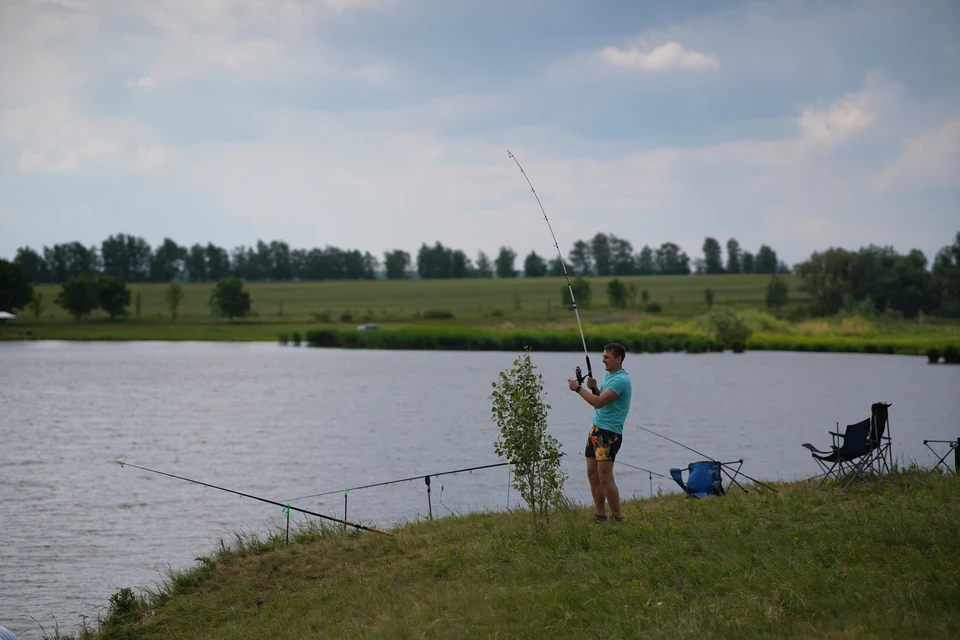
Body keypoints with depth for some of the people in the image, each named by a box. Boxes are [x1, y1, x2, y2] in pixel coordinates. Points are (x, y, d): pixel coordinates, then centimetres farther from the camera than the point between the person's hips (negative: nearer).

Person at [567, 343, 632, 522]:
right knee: (592, 474, 7)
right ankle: (600, 515, 12)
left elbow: (599, 403, -22)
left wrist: (578, 388, -13)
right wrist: (594, 387, 4)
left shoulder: (620, 380, -16)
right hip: (596, 428, 10)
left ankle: (617, 517, -5)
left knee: (605, 477, -12)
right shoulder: (609, 375, 16)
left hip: (609, 432, -10)